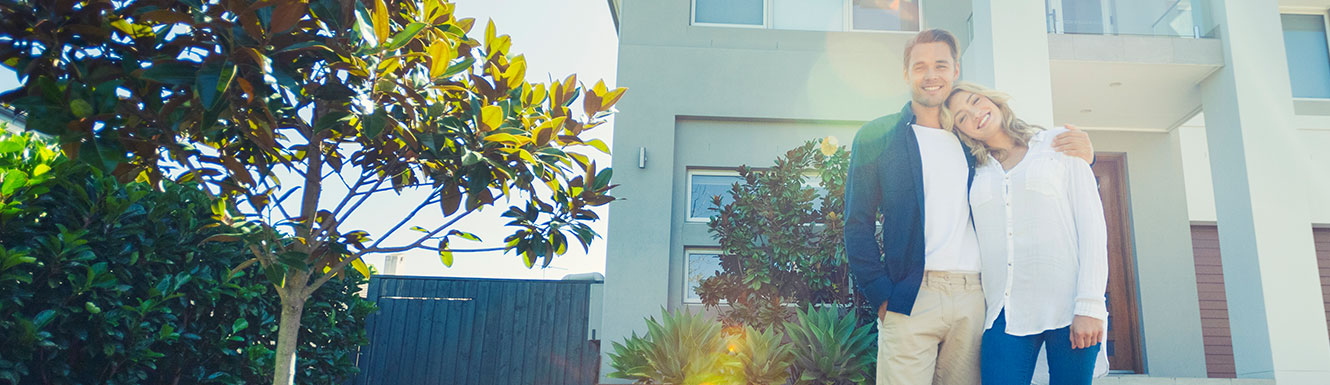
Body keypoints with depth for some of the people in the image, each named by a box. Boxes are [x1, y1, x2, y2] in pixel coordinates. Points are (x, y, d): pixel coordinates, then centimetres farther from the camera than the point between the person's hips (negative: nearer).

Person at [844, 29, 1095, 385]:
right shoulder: (877, 137, 6)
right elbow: (858, 225, 3)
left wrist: (1081, 152, 2)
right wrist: (882, 295, -7)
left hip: (974, 298, 3)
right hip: (910, 298, -3)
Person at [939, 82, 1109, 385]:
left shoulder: (1059, 143, 7)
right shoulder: (976, 173, 13)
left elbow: (1091, 222, 0)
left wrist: (1090, 305, -10)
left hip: (1068, 308, -1)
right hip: (1005, 314, 2)